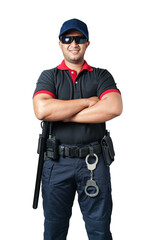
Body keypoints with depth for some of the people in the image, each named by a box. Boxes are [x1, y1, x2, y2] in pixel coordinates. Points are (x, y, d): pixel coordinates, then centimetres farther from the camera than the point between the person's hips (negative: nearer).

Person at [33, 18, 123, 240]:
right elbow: (42, 110, -14)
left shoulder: (101, 76, 6)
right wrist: (87, 101, -11)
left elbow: (114, 108, -14)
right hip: (57, 162, 1)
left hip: (94, 161, 0)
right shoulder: (49, 76, 6)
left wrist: (65, 115, -13)